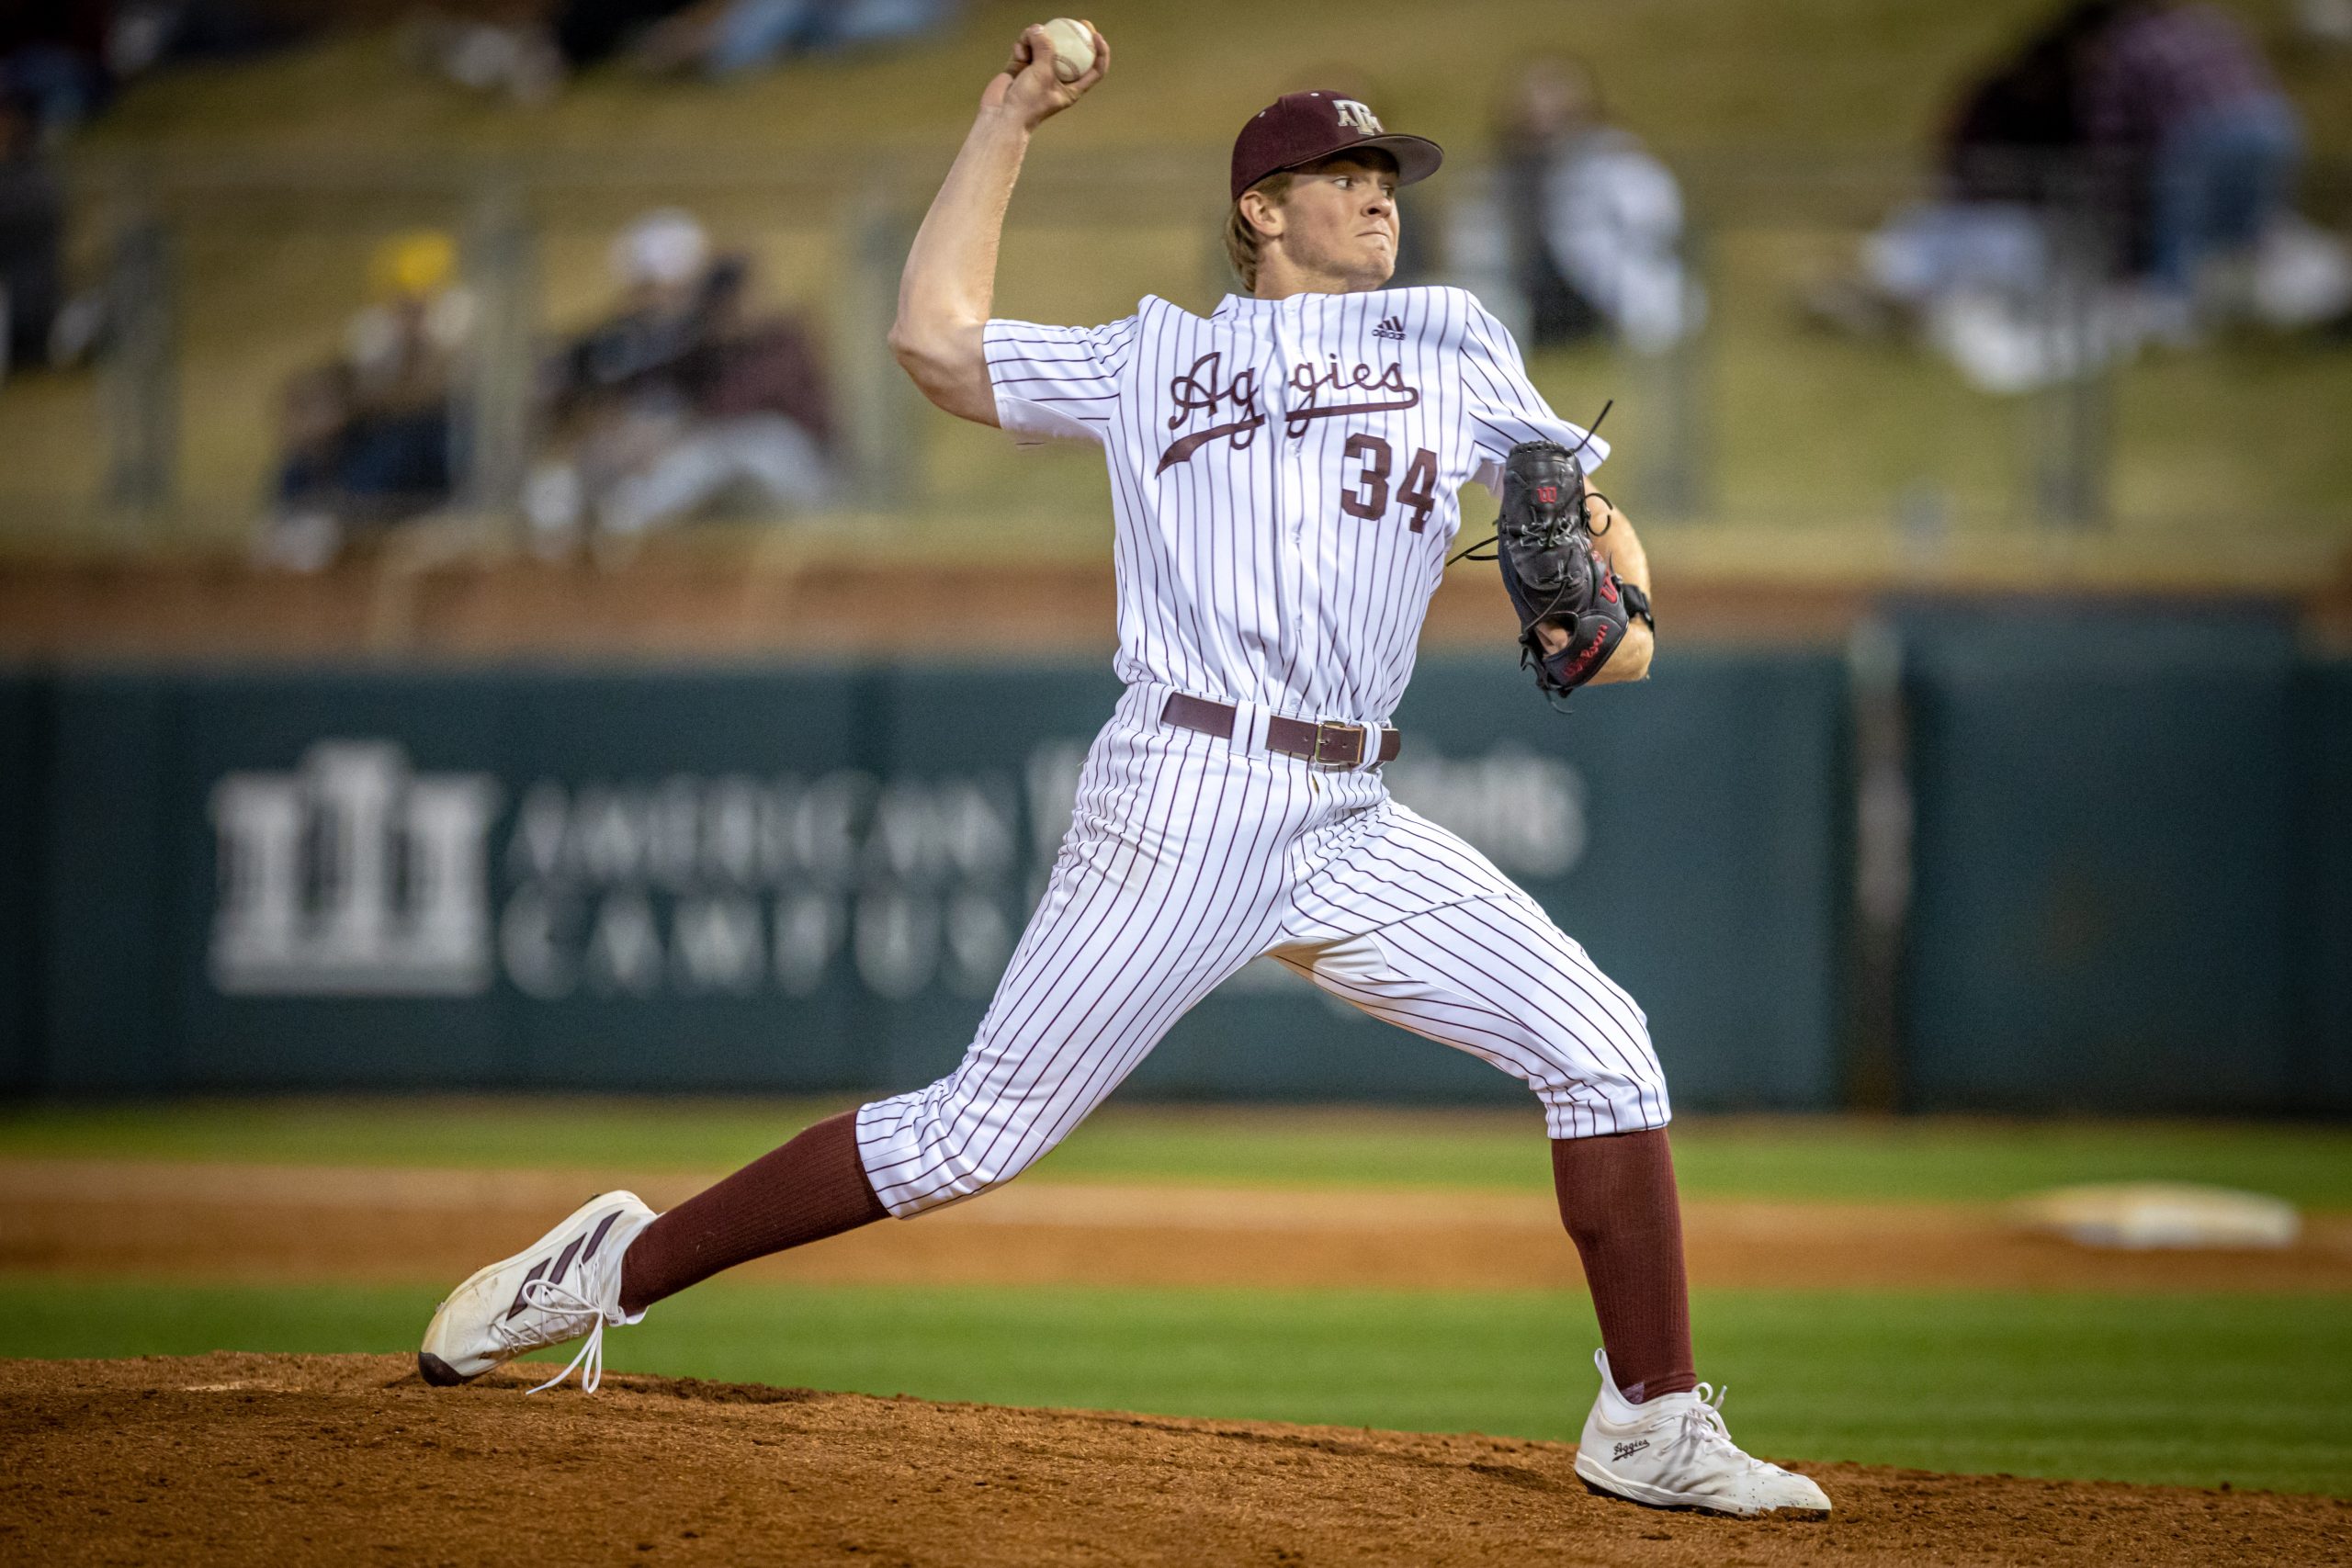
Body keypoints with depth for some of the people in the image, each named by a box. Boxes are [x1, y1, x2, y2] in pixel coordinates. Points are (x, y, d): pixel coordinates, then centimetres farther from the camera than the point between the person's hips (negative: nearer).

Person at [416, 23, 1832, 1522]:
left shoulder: (1453, 345, 19)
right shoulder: (1154, 357, 15)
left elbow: (1589, 515, 17)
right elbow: (936, 337, 15)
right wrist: (1010, 120, 19)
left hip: (1354, 826, 3)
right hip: (1184, 800, -3)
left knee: (1599, 1047, -9)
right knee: (977, 1130, -6)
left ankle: (1655, 1426, -2)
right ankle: (617, 1269, 4)